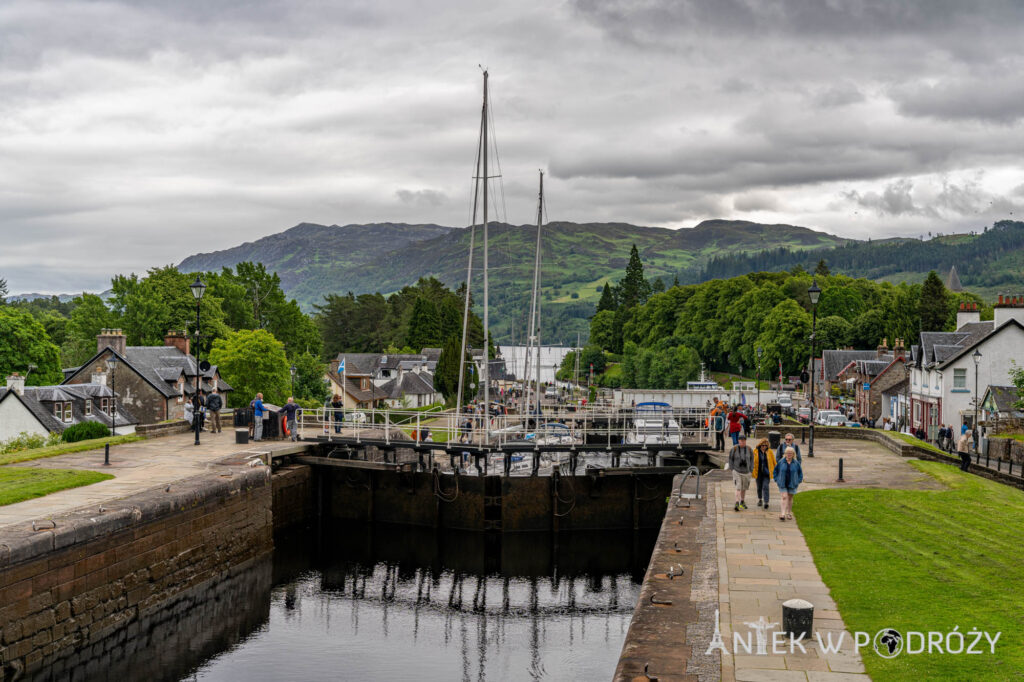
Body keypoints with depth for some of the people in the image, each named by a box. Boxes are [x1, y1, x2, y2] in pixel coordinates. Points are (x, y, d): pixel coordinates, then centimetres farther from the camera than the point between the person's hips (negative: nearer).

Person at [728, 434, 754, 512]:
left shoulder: (749, 449, -4)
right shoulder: (734, 449, -10)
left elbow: (751, 459, 9)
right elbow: (730, 459, 1)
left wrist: (750, 469, 5)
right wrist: (732, 469, -1)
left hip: (746, 472, 3)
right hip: (737, 472, -3)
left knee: (744, 488, 17)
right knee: (738, 488, -14)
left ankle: (742, 502, 34)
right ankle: (736, 504, -20)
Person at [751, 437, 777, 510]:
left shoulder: (770, 452, -2)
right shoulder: (756, 452, -2)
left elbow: (774, 462, 7)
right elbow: (752, 462, 5)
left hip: (766, 473, -2)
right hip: (758, 473, 2)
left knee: (766, 487, -12)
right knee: (759, 487, 13)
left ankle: (766, 502, -14)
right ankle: (760, 500, 36)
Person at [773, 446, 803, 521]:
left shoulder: (796, 463, -2)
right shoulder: (781, 462, -3)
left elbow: (800, 472, 10)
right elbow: (775, 471, 8)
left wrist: (798, 481, 2)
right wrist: (777, 480, 1)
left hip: (792, 484, 2)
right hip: (782, 484, -2)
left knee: (790, 498, 11)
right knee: (784, 497, -11)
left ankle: (789, 513, 25)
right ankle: (782, 514, -17)